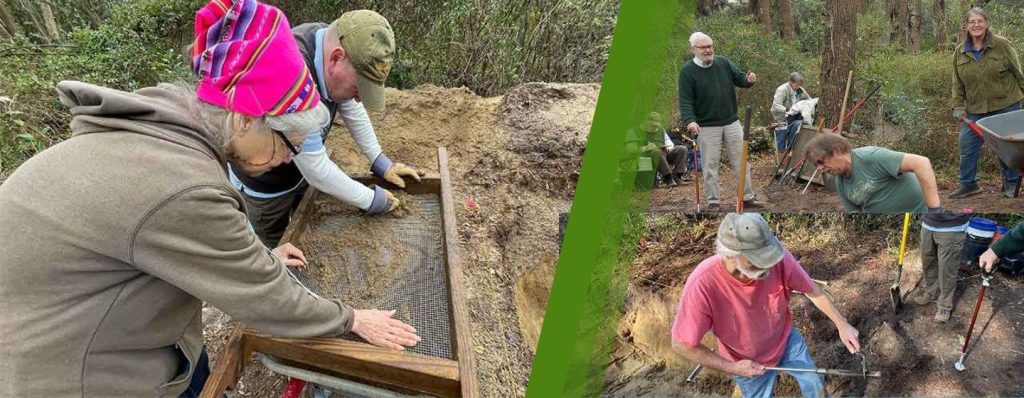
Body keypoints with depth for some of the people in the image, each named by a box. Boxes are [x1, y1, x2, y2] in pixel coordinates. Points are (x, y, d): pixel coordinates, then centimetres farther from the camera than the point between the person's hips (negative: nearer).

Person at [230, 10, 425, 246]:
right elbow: (317, 169, -32)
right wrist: (371, 199, -20)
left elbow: (352, 109, 1)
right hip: (264, 188, -7)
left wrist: (380, 163, 3)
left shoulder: (333, 44, -17)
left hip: (301, 170, 7)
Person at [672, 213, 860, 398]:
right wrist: (732, 367, -25)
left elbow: (812, 290, -9)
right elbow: (681, 344, -30)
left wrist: (842, 324, -7)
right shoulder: (702, 284, -41)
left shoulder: (779, 259, -31)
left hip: (787, 339, 3)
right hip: (748, 364, -3)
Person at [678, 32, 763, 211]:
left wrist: (749, 79, -13)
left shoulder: (723, 62, 5)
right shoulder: (687, 71, -7)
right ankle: (713, 201, 13)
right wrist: (690, 120, -27)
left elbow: (739, 79, 12)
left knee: (741, 162, 9)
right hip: (707, 127, -4)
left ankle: (747, 197, 19)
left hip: (732, 122, 4)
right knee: (710, 166, 2)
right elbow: (685, 100, -12)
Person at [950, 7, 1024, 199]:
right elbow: (958, 83, 7)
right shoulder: (960, 52, 3)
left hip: (1006, 105, -3)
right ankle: (968, 184, 17)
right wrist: (958, 105, 0)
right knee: (966, 145, 2)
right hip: (975, 110, 3)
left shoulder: (1001, 44, -6)